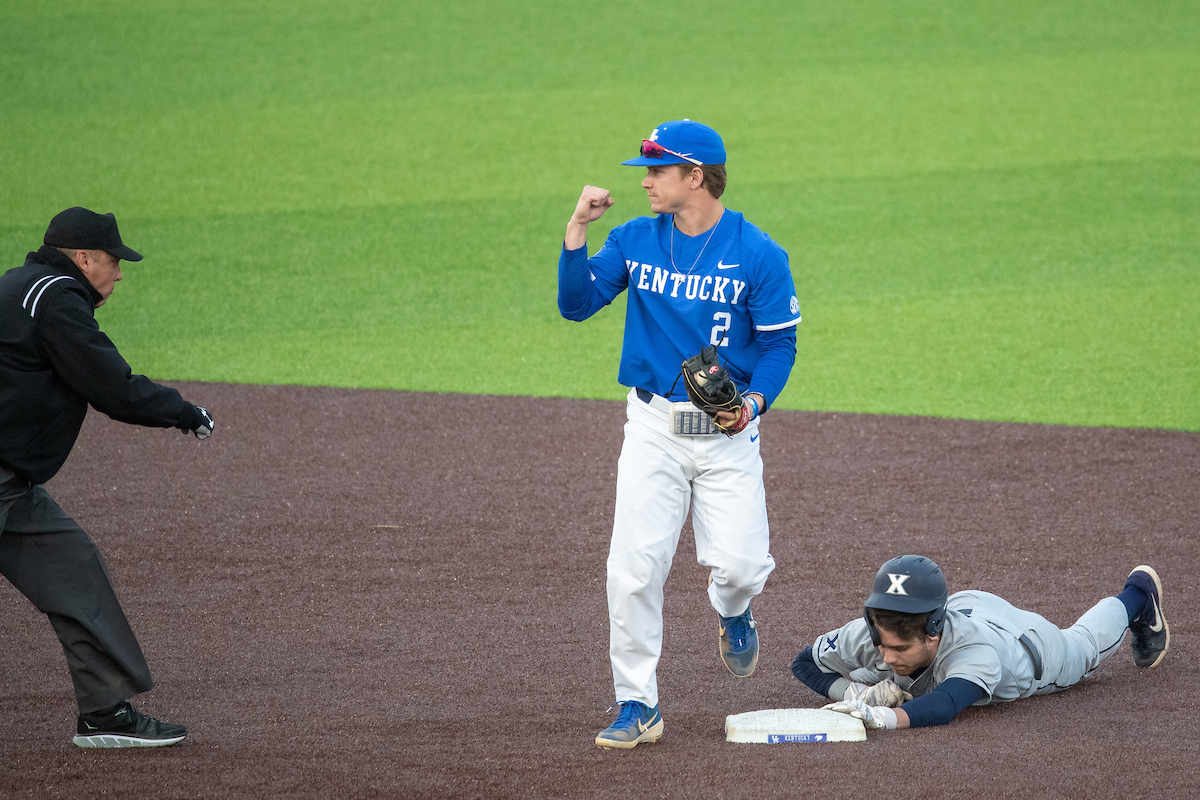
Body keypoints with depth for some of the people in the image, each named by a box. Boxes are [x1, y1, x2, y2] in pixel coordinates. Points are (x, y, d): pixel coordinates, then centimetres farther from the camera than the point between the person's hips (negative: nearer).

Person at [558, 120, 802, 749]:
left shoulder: (757, 254, -7)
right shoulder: (635, 242, 4)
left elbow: (779, 343, -3)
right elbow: (576, 304, -1)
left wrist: (756, 399, -20)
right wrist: (577, 230, -11)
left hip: (729, 433, -2)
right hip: (654, 427, 2)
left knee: (740, 562, -12)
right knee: (633, 568, -7)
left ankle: (730, 611, 27)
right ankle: (637, 706, 3)